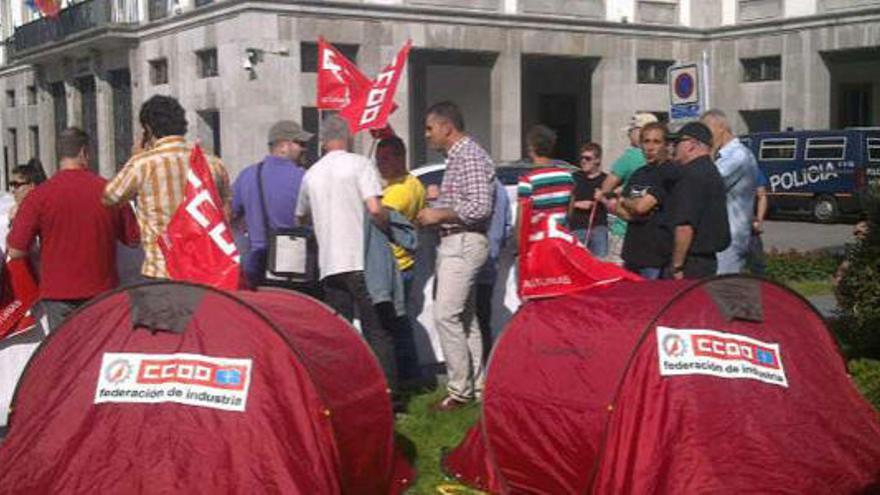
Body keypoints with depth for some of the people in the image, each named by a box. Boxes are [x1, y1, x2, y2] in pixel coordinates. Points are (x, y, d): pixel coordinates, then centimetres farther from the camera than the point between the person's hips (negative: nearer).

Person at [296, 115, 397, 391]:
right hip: (362, 261, -4)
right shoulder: (360, 164, -3)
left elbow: (301, 218, 25)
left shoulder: (311, 174, 13)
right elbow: (375, 209, -15)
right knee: (378, 332, 1)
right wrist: (387, 229, 2)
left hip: (329, 265, 4)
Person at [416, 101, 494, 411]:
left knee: (445, 315, -13)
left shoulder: (469, 156, -13)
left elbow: (480, 206, -22)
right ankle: (476, 386, 19)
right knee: (464, 318, 12)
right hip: (453, 243, 11)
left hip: (464, 243, -11)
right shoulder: (456, 157, 19)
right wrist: (434, 215, 13)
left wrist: (439, 214, -14)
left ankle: (460, 389, -7)